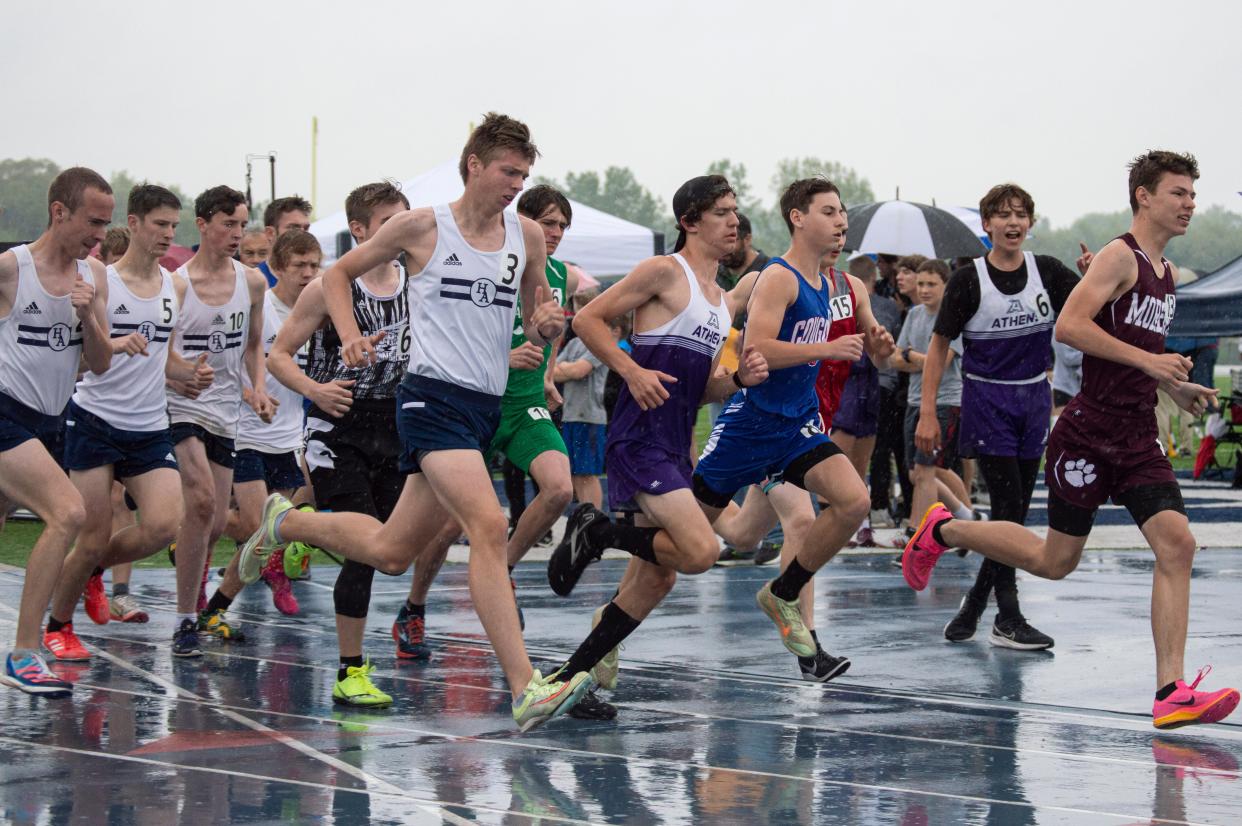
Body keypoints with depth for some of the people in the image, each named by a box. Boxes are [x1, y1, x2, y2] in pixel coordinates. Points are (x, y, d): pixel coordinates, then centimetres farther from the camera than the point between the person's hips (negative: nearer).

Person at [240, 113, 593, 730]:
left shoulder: (528, 236, 10)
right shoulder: (420, 227, -2)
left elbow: (535, 327, 20)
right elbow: (338, 274, 10)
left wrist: (548, 326, -4)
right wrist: (350, 337, -6)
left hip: (486, 407, 6)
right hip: (434, 397, -6)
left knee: (392, 552, 14)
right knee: (489, 525, -25)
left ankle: (285, 522, 42)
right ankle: (526, 689, -29)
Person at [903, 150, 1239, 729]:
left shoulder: (1165, 272, 18)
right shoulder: (1120, 256, -10)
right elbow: (1069, 325, -22)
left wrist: (1174, 386, 17)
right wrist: (1147, 360, -23)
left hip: (1139, 440, 7)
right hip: (1089, 435, -7)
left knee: (1176, 544, -11)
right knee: (1055, 560, 5)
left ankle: (1171, 693, -14)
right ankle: (943, 531, 29)